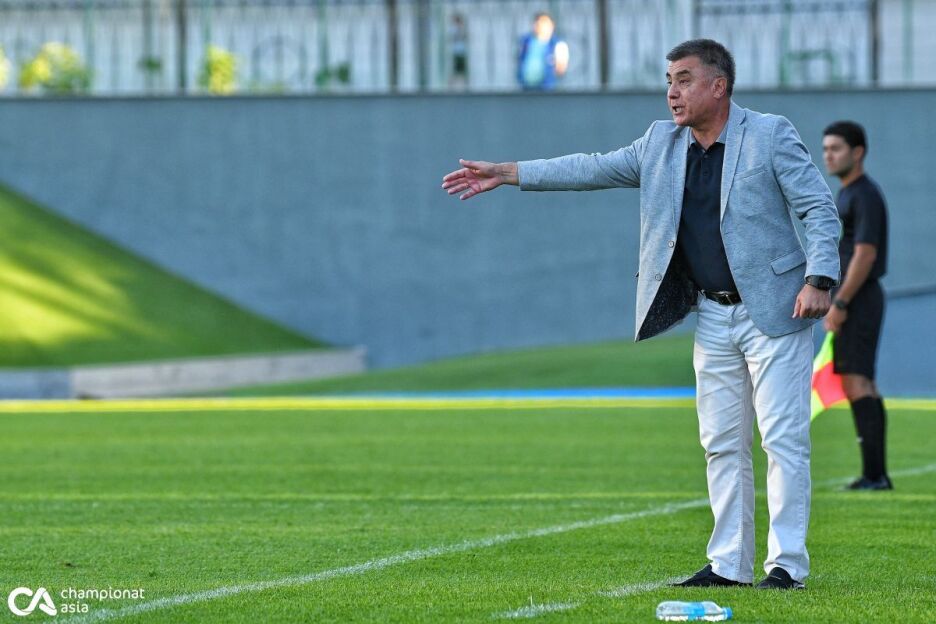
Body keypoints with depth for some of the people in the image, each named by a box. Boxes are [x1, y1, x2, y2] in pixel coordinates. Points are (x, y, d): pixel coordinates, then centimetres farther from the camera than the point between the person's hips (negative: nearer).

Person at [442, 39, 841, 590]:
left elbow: (821, 208, -8)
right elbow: (596, 169, 10)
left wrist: (820, 280, -20)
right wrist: (507, 174, 4)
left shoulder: (772, 136, -6)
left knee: (784, 440, -7)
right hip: (713, 317, 6)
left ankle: (787, 564, -4)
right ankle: (729, 565, 11)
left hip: (773, 314, -6)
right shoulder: (662, 144, 10)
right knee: (722, 444, 7)